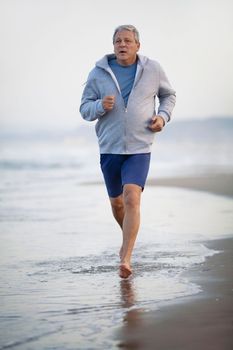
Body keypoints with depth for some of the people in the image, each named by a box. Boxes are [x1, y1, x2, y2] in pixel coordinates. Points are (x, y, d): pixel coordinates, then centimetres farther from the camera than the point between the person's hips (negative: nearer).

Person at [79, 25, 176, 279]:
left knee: (132, 199, -20)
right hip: (109, 148, 2)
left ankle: (125, 260, -20)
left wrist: (163, 116, -2)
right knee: (116, 202, 16)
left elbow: (168, 95, 17)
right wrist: (100, 106, -19)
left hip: (139, 148, -2)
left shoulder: (152, 69, 0)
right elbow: (84, 108, 3)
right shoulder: (98, 73, -1)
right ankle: (128, 238, 47)